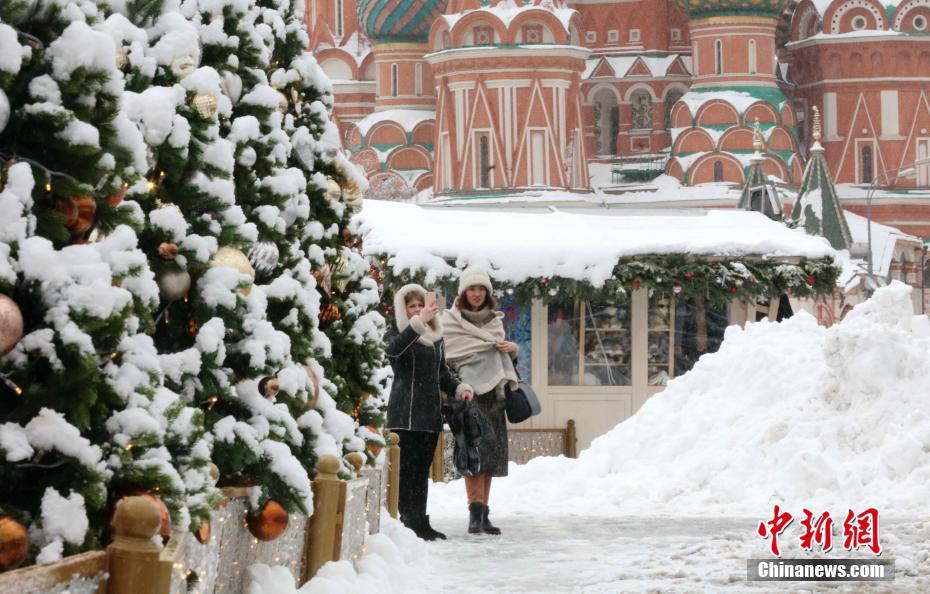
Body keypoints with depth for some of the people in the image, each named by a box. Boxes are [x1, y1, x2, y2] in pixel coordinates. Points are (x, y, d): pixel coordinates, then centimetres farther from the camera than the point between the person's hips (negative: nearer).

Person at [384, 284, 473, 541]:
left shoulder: (435, 338, 17)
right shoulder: (397, 334, -2)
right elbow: (393, 349, -27)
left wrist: (459, 387, 6)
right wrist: (418, 322, -38)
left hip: (431, 412, 6)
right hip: (405, 413, -6)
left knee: (422, 470, 9)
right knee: (408, 469, -9)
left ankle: (420, 523, 12)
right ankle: (410, 522, -10)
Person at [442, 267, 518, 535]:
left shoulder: (495, 321, 19)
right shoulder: (450, 321, 2)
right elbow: (444, 358, -4)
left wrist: (512, 349, 5)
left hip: (493, 392, 6)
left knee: (491, 454, 3)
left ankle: (483, 514, 7)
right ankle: (475, 513, -19)